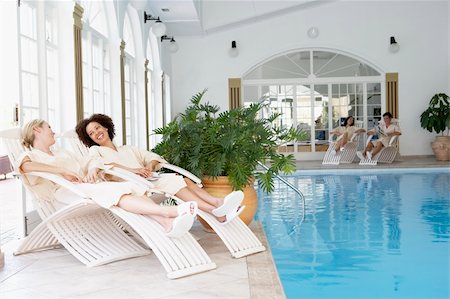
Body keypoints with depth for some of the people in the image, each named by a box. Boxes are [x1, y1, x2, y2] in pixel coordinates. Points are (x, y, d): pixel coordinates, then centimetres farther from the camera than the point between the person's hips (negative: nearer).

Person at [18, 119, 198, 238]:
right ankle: (170, 211, -49)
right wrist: (63, 171, -15)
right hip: (65, 191, -6)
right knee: (115, 192, -33)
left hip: (88, 185, 6)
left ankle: (167, 224, -47)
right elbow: (25, 166, -10)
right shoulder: (31, 155, 17)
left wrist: (92, 169, 0)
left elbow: (90, 163, 26)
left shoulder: (62, 154, 39)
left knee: (132, 187, -24)